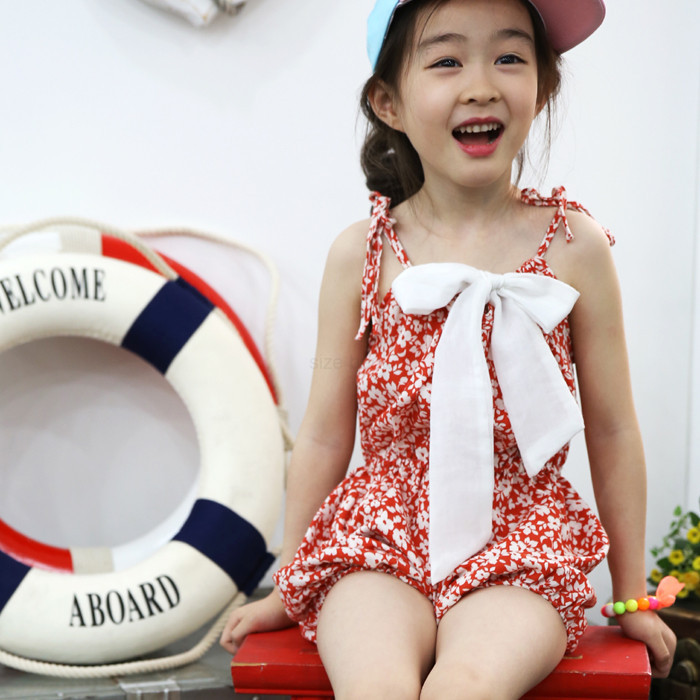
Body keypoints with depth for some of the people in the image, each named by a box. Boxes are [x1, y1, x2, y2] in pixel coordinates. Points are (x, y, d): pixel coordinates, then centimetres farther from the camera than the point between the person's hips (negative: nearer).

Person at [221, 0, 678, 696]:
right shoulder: (361, 255, 0)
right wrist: (287, 590, 13)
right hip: (381, 535, 1)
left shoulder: (572, 247, -1)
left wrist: (631, 594, 12)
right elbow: (324, 436, 7)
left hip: (520, 545, 0)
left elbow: (612, 432, 6)